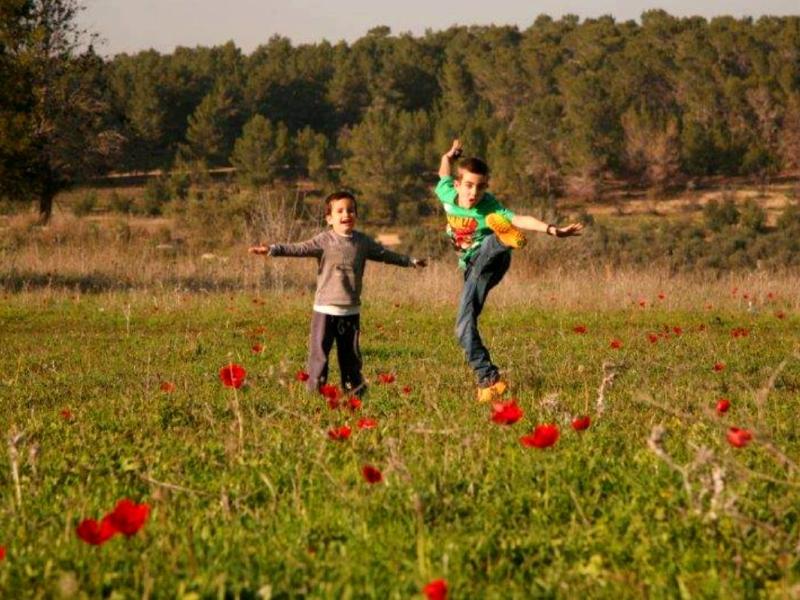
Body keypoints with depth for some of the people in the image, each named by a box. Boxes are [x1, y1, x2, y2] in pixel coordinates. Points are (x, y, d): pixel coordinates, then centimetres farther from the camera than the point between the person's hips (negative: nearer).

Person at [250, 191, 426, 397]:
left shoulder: (363, 242, 7)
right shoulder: (324, 241, -7)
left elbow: (385, 254, 21)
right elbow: (299, 249, -17)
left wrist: (411, 261, 29)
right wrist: (272, 249, -31)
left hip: (351, 311, 4)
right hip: (325, 309, -4)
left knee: (350, 353, 13)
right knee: (319, 351, -4)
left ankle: (353, 389, 23)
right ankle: (315, 391, 3)